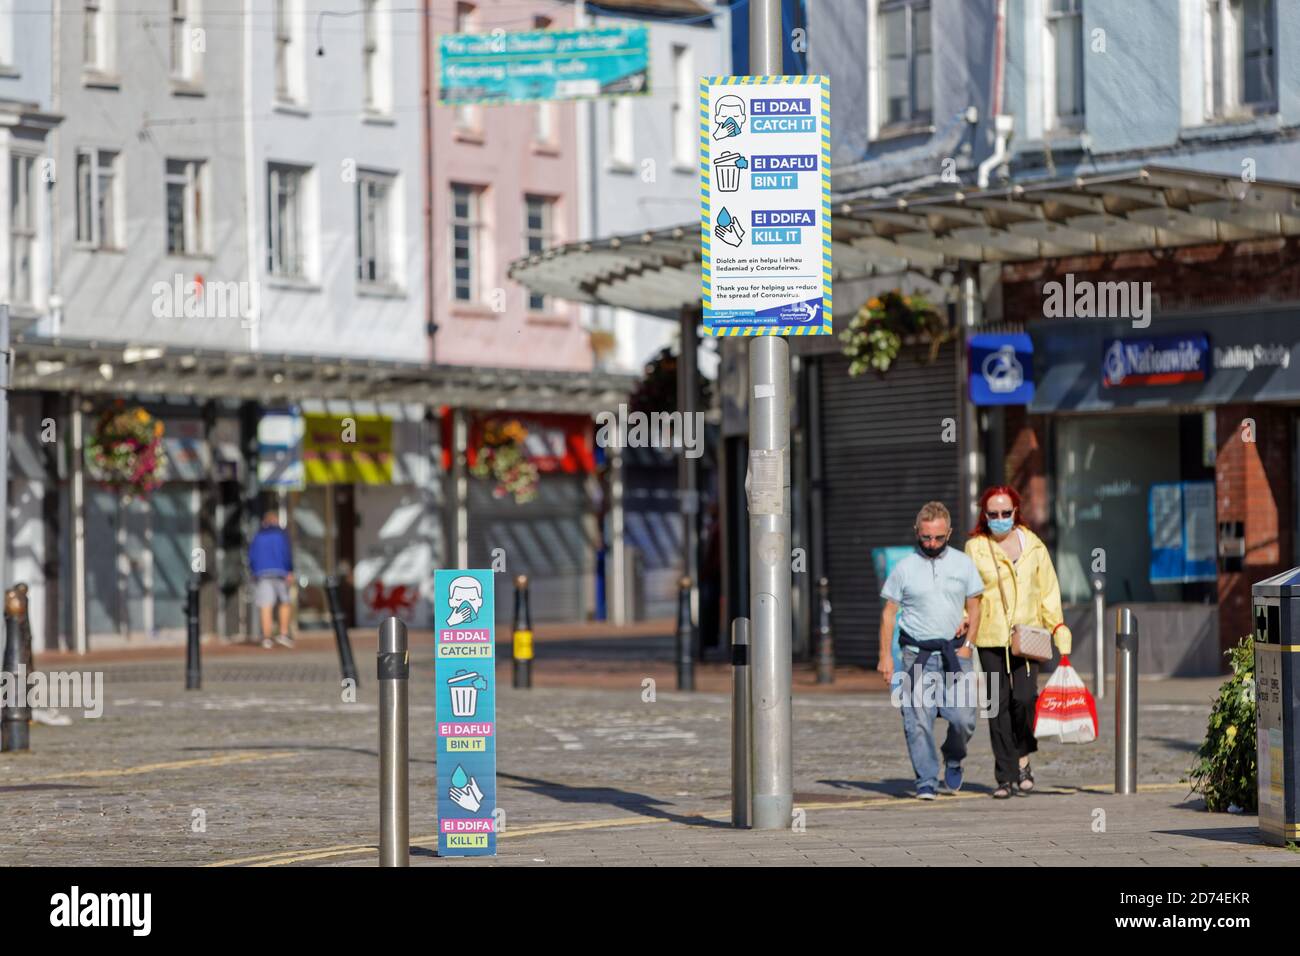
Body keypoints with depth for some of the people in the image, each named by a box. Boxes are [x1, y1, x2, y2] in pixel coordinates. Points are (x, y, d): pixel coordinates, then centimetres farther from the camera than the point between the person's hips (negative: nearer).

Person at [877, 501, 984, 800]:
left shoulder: (963, 564, 8)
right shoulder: (904, 568, 3)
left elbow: (974, 607, 12)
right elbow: (889, 613, 7)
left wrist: (968, 644, 0)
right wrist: (885, 655, 1)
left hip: (955, 652, 1)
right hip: (917, 655, -1)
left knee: (963, 718, -8)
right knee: (918, 721, -7)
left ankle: (953, 760, 21)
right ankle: (926, 781, 0)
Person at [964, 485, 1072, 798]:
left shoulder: (1032, 545, 10)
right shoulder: (975, 547, 5)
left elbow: (1048, 591, 14)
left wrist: (1058, 627, 5)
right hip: (990, 639, 0)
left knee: (1024, 697, -16)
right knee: (999, 706, -2)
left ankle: (1023, 758, 8)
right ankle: (1007, 776, 3)